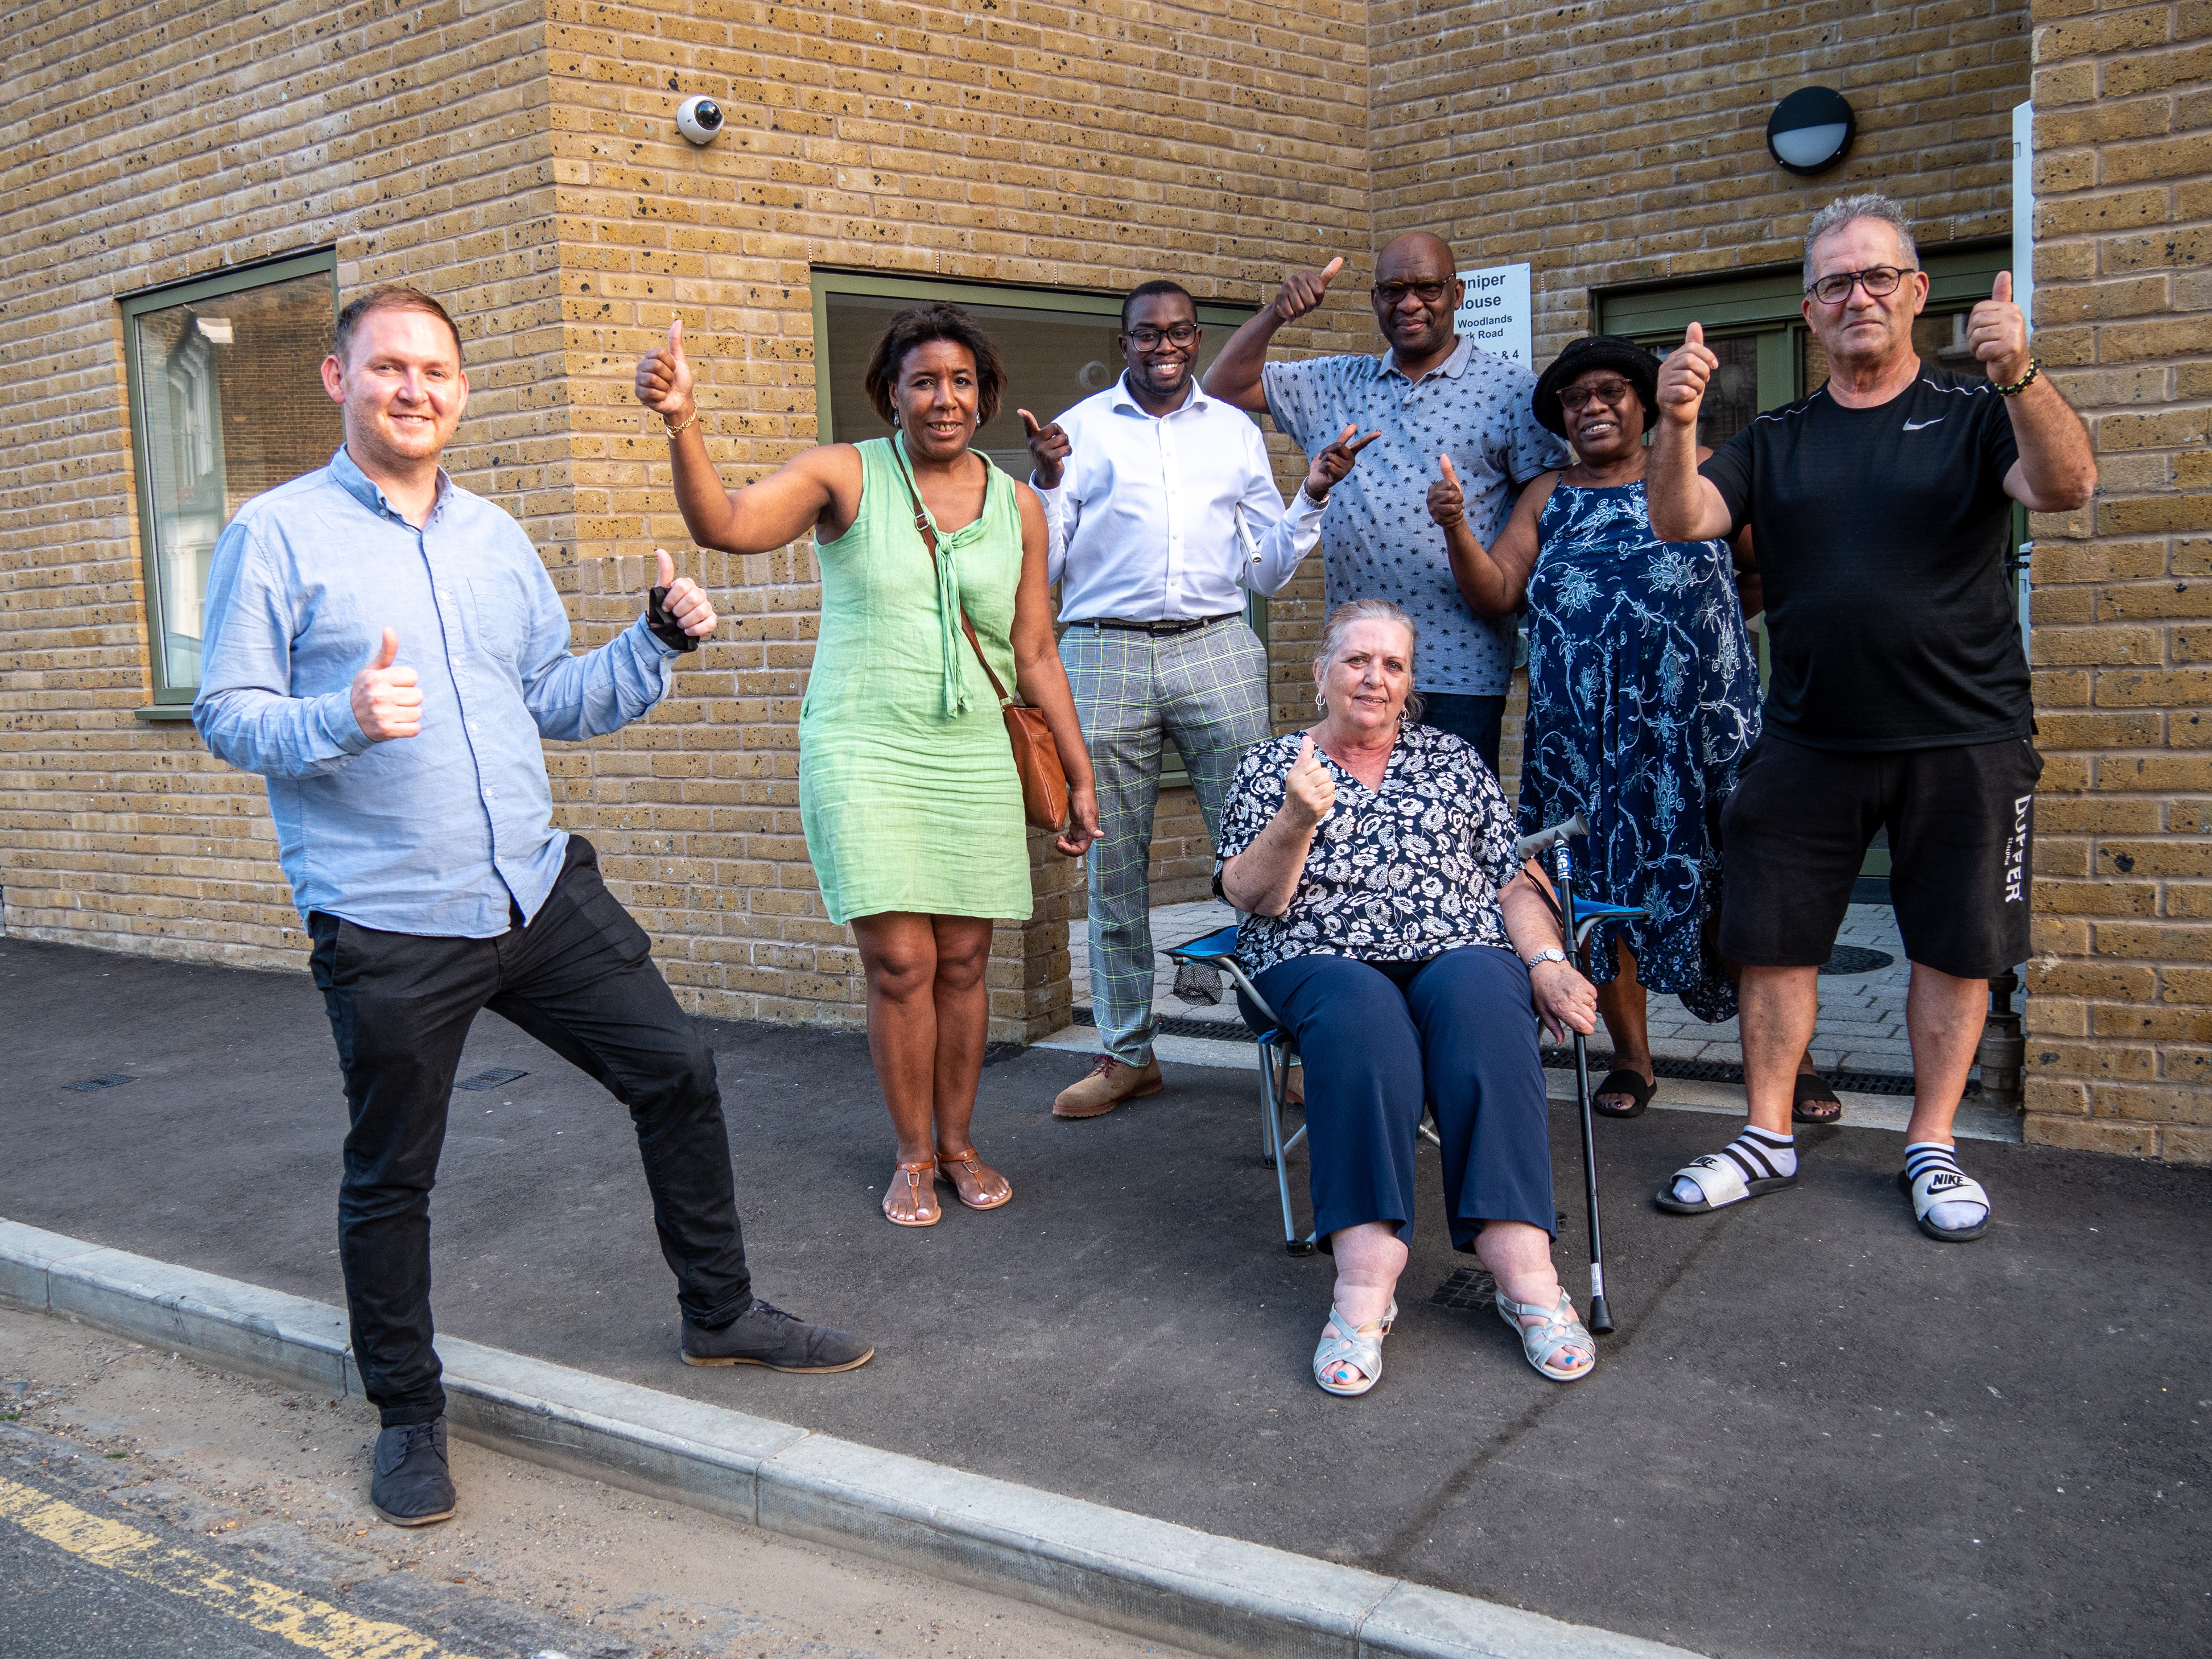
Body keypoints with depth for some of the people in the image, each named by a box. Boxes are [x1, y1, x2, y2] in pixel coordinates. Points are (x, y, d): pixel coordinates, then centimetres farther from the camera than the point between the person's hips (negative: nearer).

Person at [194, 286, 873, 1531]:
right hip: (387, 924, -5)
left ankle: (722, 1312, 26)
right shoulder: (278, 535, -4)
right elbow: (227, 715, -8)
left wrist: (660, 642, 1)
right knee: (392, 1176, 6)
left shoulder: (496, 537, 13)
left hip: (540, 888, 5)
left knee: (678, 1068, 7)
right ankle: (410, 1414, 27)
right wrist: (345, 718, -27)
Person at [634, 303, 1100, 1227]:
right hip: (864, 748, -3)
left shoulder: (1017, 507, 9)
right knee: (899, 961, -5)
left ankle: (957, 1142, 24)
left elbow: (1035, 656, 11)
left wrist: (1080, 777, 10)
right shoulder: (845, 476, -1)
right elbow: (726, 525, -16)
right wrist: (683, 424, -32)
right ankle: (912, 1157, 12)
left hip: (975, 759, 3)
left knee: (963, 960, 6)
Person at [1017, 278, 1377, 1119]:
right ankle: (1126, 1053, 15)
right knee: (1113, 861, 4)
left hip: (1217, 649, 1)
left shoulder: (1236, 431, 16)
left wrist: (1314, 494, 4)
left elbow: (1268, 569, 17)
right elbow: (1043, 566, 6)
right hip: (1105, 651, -1)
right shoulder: (1080, 428, 10)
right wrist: (1047, 479, -7)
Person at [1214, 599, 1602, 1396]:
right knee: (1363, 1019, -36)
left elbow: (1514, 879, 16)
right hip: (1323, 959, -1)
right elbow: (1251, 896, 7)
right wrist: (1298, 819, -11)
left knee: (1481, 1004, -34)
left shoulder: (1452, 758, 23)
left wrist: (1547, 960, -3)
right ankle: (1366, 1286, -42)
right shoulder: (1269, 765, 18)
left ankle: (1525, 1275, -40)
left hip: (1458, 949, 2)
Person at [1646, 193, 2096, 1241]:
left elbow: (2064, 488, -16)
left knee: (1955, 945, 6)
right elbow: (1679, 523, -4)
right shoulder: (1773, 443, 10)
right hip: (1807, 740, 2)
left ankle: (1932, 1148, 22)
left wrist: (2022, 378, -35)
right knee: (1773, 937, 4)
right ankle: (1767, 1137, 19)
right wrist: (1677, 426, -23)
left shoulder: (1973, 417, 2)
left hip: (1964, 740, -1)